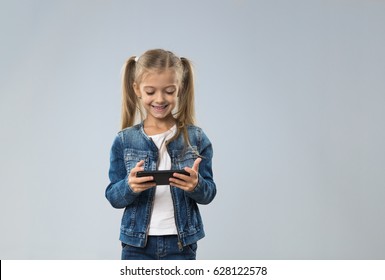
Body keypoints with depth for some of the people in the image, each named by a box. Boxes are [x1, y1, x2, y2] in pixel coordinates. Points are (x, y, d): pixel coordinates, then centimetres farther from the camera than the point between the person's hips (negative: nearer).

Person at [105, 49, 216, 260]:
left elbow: (209, 193, -1)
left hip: (181, 243, 0)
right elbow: (113, 197, -2)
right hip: (137, 243, 0)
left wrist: (197, 185, -24)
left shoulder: (196, 138, -3)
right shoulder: (124, 141, -2)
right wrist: (130, 187, -24)